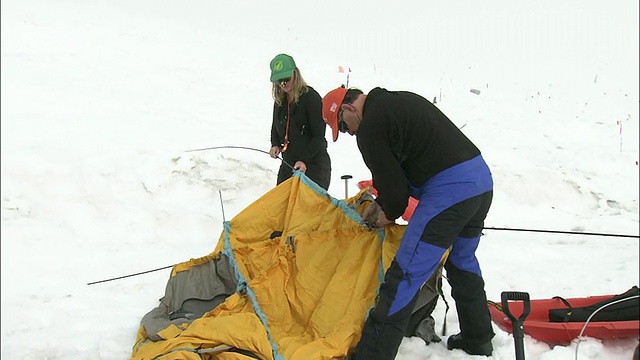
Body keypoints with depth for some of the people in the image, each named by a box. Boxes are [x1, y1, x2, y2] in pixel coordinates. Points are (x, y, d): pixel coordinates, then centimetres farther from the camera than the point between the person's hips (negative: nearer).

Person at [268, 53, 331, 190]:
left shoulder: (311, 98, -13)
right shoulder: (280, 100, 8)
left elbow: (319, 136, -14)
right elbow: (275, 127, 23)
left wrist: (304, 161, -22)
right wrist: (275, 145, 2)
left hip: (313, 165, -7)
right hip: (288, 163, 7)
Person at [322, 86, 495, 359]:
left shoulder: (370, 127, -8)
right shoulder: (400, 101, 21)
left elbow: (391, 179, -6)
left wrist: (390, 213, 14)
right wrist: (381, 203, 25)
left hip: (448, 191, -10)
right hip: (480, 176, 10)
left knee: (406, 275, -7)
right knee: (462, 262, 27)